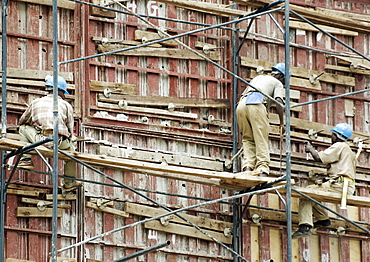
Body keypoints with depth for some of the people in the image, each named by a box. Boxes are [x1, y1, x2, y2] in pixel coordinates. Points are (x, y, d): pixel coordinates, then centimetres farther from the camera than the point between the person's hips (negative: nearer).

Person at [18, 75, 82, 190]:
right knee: (71, 148, 34)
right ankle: (69, 182, 37)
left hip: (41, 141, 0)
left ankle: (26, 159, 14)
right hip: (60, 143, 0)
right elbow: (70, 130, 12)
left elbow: (22, 121, 31)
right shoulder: (66, 105, 14)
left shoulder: (36, 102, 18)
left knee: (23, 128, 25)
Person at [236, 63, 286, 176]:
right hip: (256, 104, -5)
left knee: (248, 139, 10)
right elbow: (278, 101, 1)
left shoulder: (257, 78, 38)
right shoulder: (277, 83, 20)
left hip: (241, 104, 5)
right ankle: (263, 169, -19)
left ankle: (247, 166, -8)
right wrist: (282, 123, 2)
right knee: (261, 140, -6)